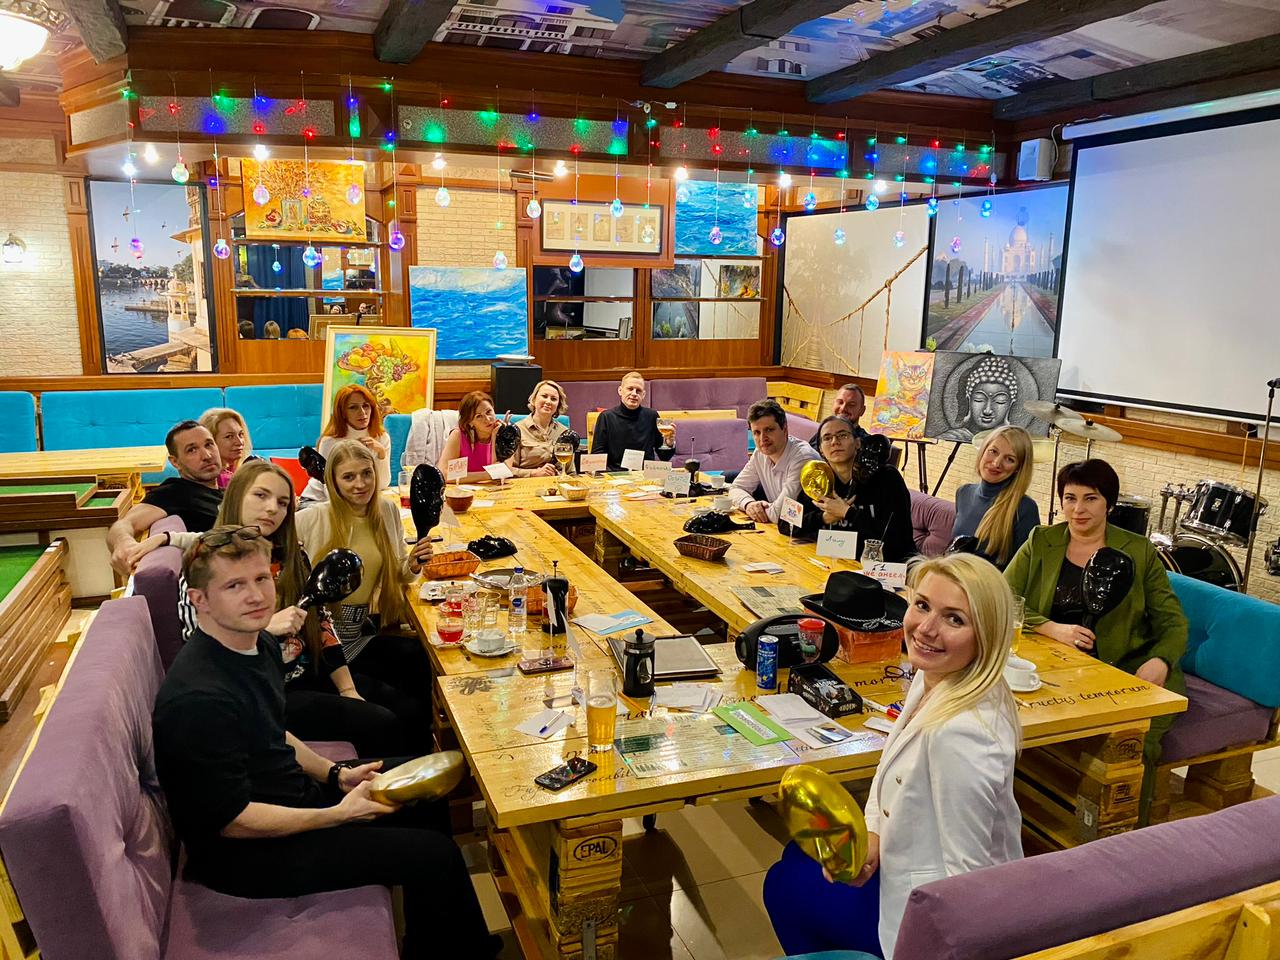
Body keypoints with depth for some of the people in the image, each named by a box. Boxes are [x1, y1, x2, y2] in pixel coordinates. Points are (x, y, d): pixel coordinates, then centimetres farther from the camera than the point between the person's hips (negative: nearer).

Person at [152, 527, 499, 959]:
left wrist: (336, 774, 2)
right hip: (242, 851, -10)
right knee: (435, 856, -13)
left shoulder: (259, 645, -1)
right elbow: (232, 821, -26)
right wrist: (339, 815, -19)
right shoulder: (201, 698, -31)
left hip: (289, 792, 10)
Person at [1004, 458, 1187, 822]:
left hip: (1128, 667, 0)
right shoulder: (1040, 542, 10)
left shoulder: (1139, 552, 9)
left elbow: (1173, 622, 7)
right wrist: (1053, 629, -17)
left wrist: (1159, 661, -15)